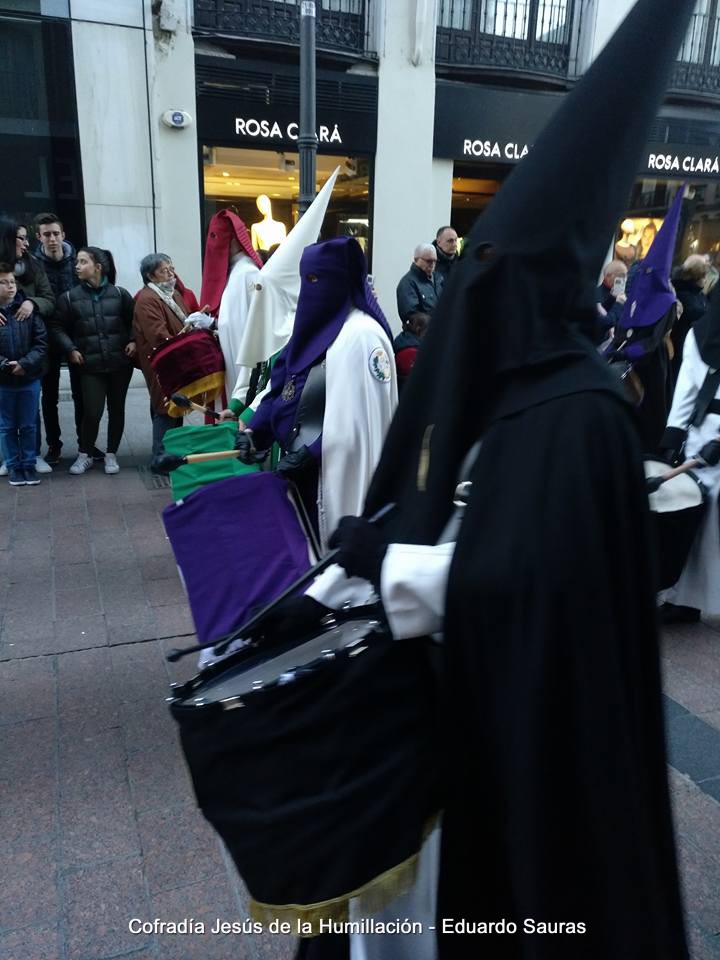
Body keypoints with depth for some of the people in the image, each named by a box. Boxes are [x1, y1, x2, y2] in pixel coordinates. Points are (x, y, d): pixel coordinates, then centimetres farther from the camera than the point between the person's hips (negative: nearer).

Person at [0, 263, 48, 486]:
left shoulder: (28, 309, -3)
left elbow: (41, 342, -6)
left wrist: (25, 364, -17)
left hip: (30, 379, 1)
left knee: (28, 425, 10)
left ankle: (29, 464, 23)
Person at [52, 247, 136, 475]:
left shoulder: (119, 294, 1)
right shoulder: (70, 297, 1)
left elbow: (134, 321, 11)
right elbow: (59, 328, 7)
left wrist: (133, 341, -4)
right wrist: (70, 349, -6)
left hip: (120, 363, 1)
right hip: (90, 365, -1)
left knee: (116, 409, 9)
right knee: (92, 412, -5)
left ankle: (111, 454, 25)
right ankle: (84, 455, 16)